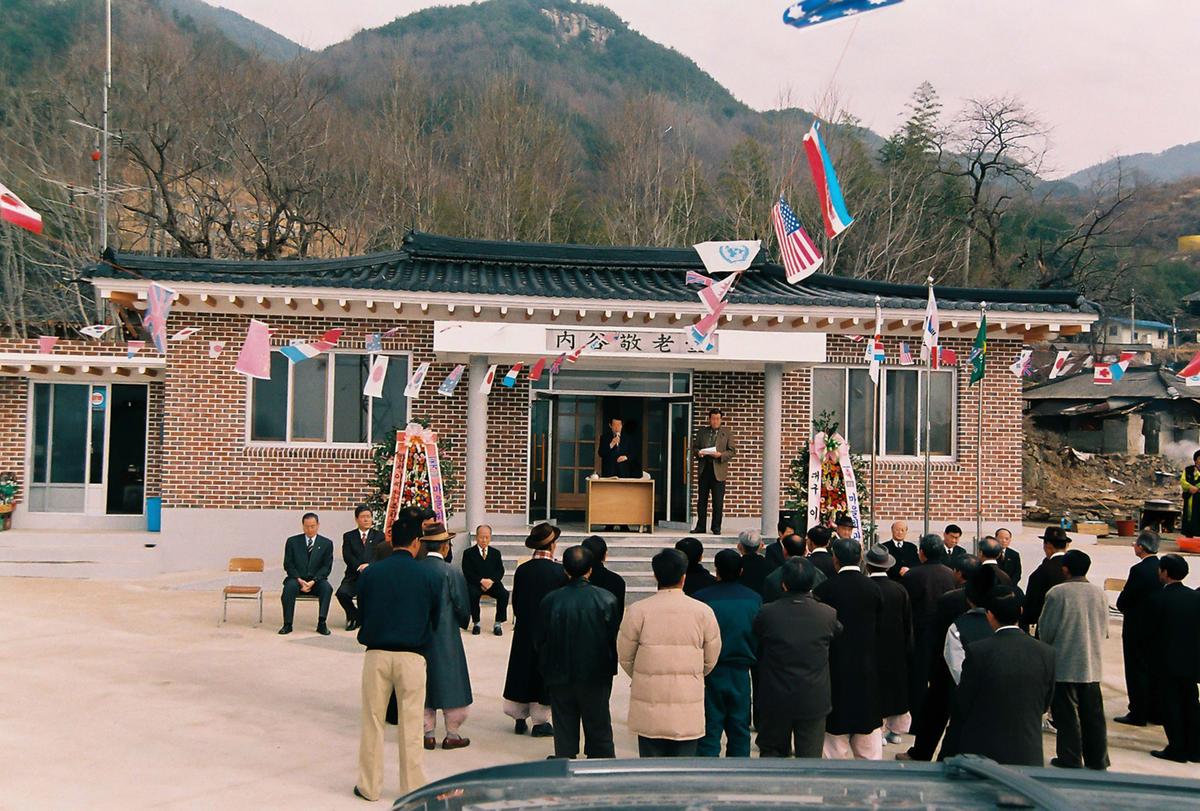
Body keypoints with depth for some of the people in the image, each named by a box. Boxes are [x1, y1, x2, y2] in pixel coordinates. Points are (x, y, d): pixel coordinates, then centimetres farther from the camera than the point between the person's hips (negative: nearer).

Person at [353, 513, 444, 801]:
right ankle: (412, 788, 15)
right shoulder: (430, 576, -4)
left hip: (376, 654, 1)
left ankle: (369, 786, 19)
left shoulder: (369, 573, -2)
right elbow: (435, 620, 5)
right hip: (412, 656, -1)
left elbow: (361, 615, 7)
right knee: (410, 725, 7)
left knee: (372, 722, 11)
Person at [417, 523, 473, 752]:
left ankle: (428, 734, 19)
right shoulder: (452, 573, -15)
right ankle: (452, 735, 14)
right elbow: (463, 607, -9)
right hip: (446, 638, -4)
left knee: (423, 686, 13)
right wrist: (462, 623, 12)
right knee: (451, 684, 8)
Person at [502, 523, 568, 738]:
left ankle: (519, 718, 20)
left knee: (522, 672, 13)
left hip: (524, 631, 3)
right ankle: (540, 722, 11)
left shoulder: (522, 570, -5)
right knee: (544, 673, 6)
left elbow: (515, 603, 2)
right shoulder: (559, 572, -14)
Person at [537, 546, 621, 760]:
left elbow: (540, 642, -2)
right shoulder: (606, 599, -12)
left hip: (560, 677, 0)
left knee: (564, 728, 13)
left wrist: (547, 670, 14)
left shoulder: (551, 600, -11)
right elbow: (616, 638, -5)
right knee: (599, 727, 13)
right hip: (597, 676, 0)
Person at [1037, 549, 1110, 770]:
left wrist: (1048, 646, 13)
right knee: (1093, 713, 12)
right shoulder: (1099, 593, 0)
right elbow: (1104, 630, 8)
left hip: (1063, 664, -4)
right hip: (1091, 665, 4)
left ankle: (1070, 759, 9)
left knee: (1066, 714, 4)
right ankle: (1097, 759, 19)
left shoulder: (1057, 593, -14)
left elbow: (1046, 630, -8)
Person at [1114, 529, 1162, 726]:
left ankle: (1138, 714, 6)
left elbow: (1122, 603, -17)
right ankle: (1156, 712, 23)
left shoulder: (1139, 570, -21)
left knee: (1137, 671, 1)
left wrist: (1127, 609, 3)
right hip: (1159, 627, 7)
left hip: (1138, 628, -7)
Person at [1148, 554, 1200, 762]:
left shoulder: (1159, 599, -15)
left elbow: (1153, 631, -9)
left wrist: (1152, 661, 3)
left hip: (1167, 661, -5)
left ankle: (1177, 749, 5)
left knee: (1171, 704, 2)